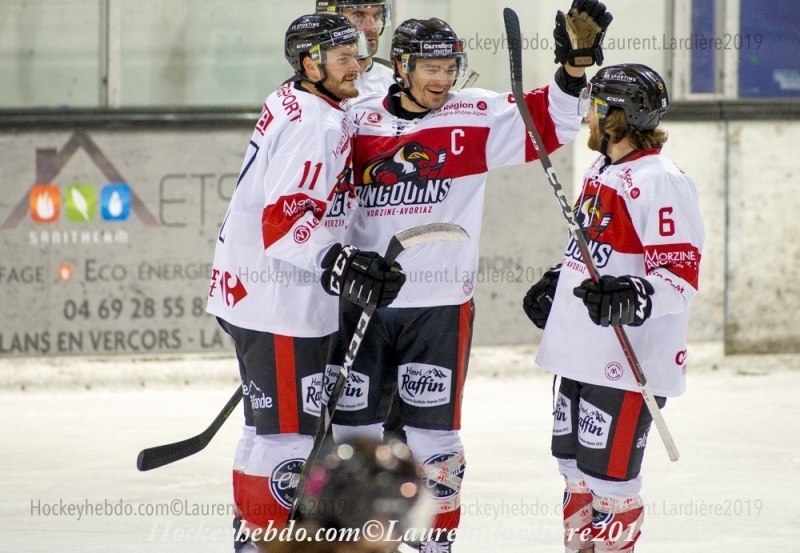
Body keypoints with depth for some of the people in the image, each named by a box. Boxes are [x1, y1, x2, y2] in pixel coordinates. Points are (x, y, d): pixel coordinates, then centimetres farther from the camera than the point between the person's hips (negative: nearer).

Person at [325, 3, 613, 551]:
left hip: (440, 304, -2)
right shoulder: (360, 121, 3)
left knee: (432, 431, 2)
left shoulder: (477, 117, -2)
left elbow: (551, 121, -9)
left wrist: (575, 63, -22)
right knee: (352, 422, 9)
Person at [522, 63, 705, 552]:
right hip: (582, 353, 10)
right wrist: (554, 286, 29)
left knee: (608, 471, -7)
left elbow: (680, 276, -23)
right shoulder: (602, 172, 14)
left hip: (630, 360, -10)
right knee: (575, 463, 17)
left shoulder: (661, 182, -17)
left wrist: (631, 297, -37)